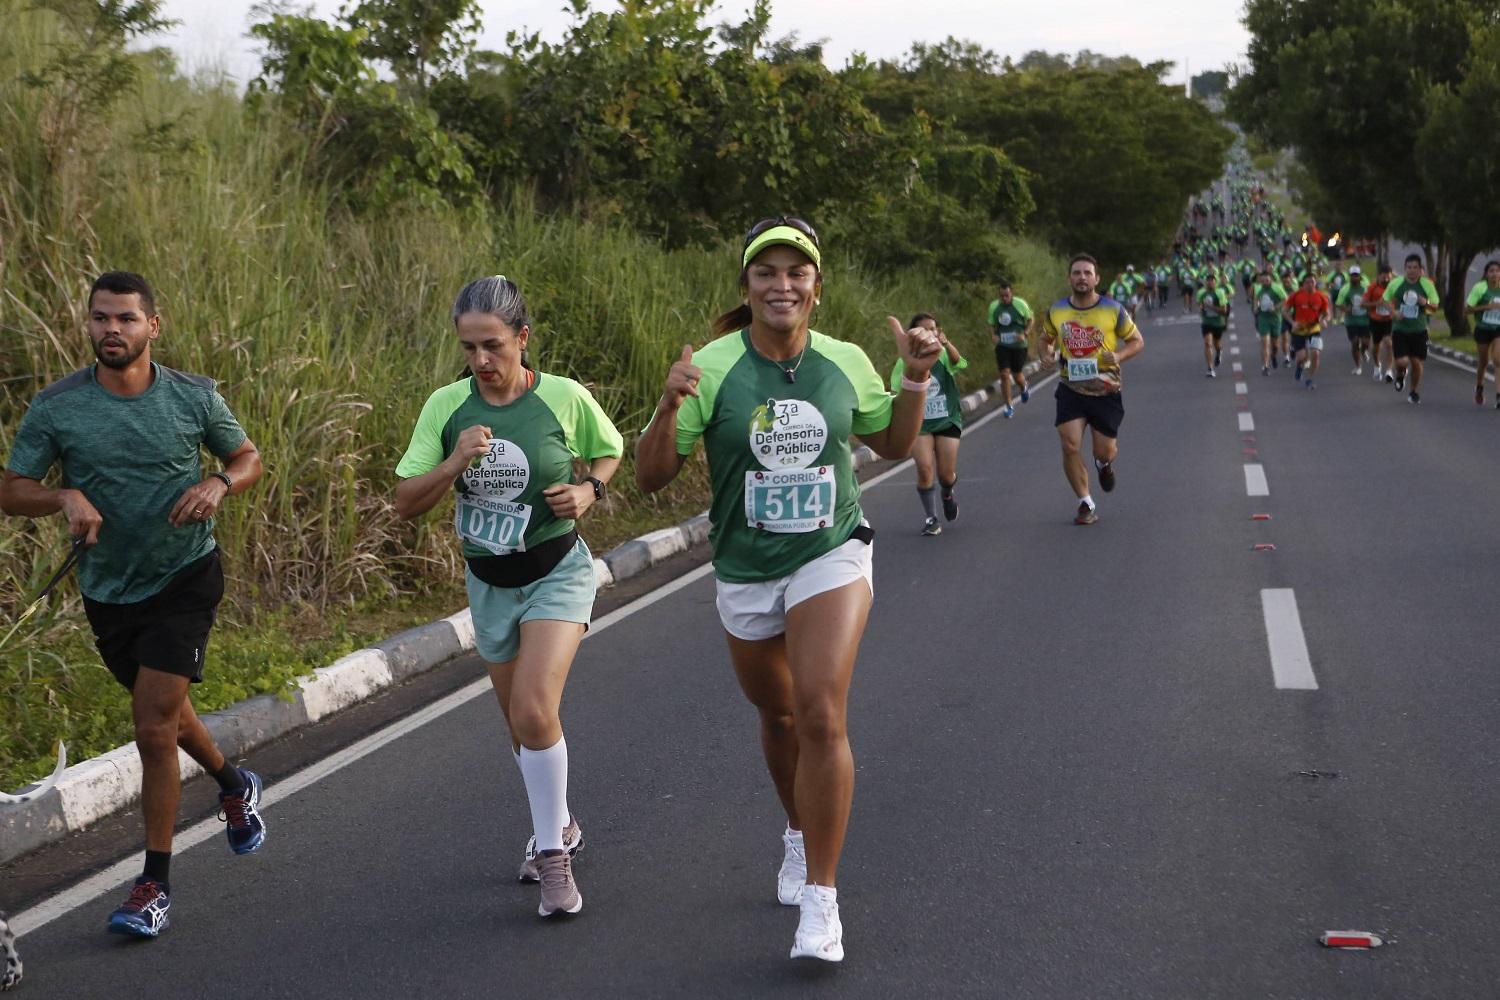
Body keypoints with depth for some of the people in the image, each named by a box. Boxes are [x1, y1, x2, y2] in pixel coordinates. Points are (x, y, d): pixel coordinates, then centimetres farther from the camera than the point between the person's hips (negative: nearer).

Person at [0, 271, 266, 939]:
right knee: (163, 712, 22)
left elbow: (248, 457, 7)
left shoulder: (195, 398, -7)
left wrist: (219, 484, -15)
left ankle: (155, 884, 0)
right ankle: (233, 784, 53)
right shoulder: (55, 407, -8)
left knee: (153, 728, -12)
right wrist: (65, 497, -25)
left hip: (184, 578, -3)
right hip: (108, 589, 3)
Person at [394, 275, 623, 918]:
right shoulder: (446, 406, -9)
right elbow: (406, 504, -9)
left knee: (534, 711, -21)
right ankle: (559, 826, 40)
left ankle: (551, 852, -6)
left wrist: (589, 490, -13)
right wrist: (455, 463, -25)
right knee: (520, 724, 15)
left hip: (557, 573, -4)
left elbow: (611, 451, 7)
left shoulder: (565, 398, -13)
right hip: (489, 581, 4)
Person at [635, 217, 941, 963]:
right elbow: (651, 477, -12)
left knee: (821, 716, -18)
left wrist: (915, 379, -4)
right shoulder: (712, 367, -13)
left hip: (832, 560, -1)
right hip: (744, 574, 1)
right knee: (777, 717, 19)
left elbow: (893, 443, 13)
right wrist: (670, 406, -29)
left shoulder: (845, 363, -5)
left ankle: (820, 899, -10)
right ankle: (800, 833, 49)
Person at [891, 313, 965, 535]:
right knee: (924, 468, -16)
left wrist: (946, 343, -48)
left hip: (947, 420, 0)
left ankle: (947, 495, 40)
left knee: (946, 474, 2)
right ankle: (931, 518, -2)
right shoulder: (906, 362, -3)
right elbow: (896, 393, 2)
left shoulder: (943, 355, -6)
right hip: (920, 423, 0)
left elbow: (958, 362, -29)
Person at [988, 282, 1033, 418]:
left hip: (1019, 345, -2)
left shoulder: (1020, 304, -9)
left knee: (1017, 376, 4)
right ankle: (1009, 406, 1)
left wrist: (1025, 333, -13)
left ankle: (1024, 388, 42)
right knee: (1004, 374, -9)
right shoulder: (994, 306, 0)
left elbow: (1031, 319, 2)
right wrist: (993, 335, -8)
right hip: (1002, 345, 2)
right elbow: (991, 325, 12)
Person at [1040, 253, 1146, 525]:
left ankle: (1104, 464, 46)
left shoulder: (1114, 310, -8)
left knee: (1104, 452, 5)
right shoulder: (1055, 312, -2)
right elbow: (1047, 338, 17)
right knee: (1070, 446, -14)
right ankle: (1086, 504, 3)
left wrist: (1119, 356, -19)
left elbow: (1137, 341, 2)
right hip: (1071, 389, 1)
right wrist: (1048, 349, -8)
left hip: (1105, 391, -1)